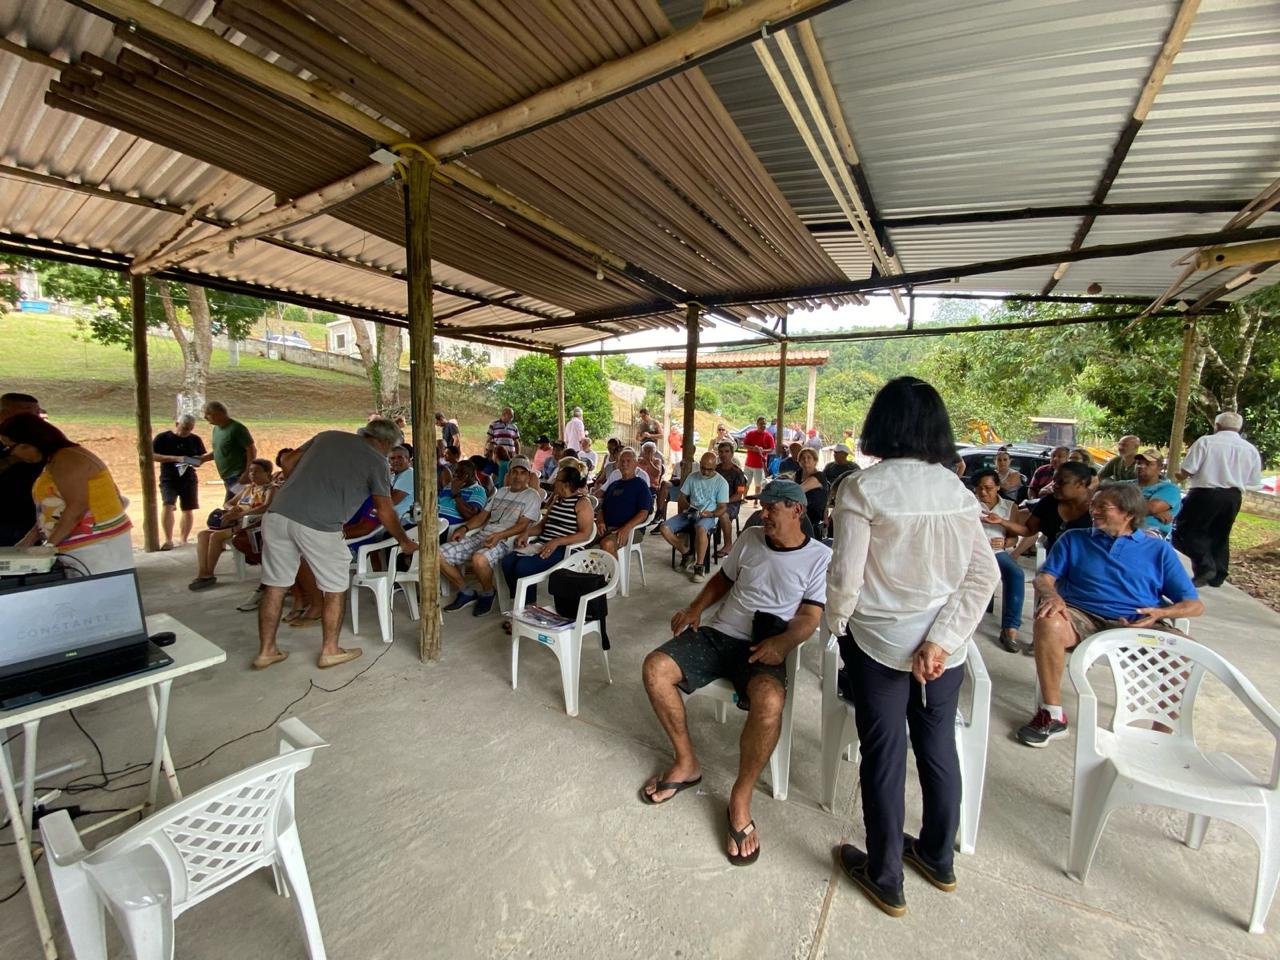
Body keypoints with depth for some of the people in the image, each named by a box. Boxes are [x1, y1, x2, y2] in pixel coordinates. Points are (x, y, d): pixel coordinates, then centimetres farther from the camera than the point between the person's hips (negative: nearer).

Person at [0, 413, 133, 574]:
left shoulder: (66, 460, -13)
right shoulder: (55, 461, 18)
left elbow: (77, 508, -19)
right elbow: (53, 509, 20)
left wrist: (49, 545, -14)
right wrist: (28, 540, 13)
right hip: (83, 547, 9)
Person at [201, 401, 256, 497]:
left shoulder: (236, 428, -13)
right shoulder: (216, 429, 14)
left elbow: (252, 450, -16)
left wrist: (247, 473, -21)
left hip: (239, 478, -9)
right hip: (227, 479, 9)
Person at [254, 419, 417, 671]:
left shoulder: (328, 435, 18)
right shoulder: (377, 462, 4)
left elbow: (288, 464, 19)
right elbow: (385, 513, 6)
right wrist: (404, 542, 18)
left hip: (276, 514, 6)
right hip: (317, 526, -5)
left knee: (275, 585, 18)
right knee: (335, 587, 13)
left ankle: (266, 651, 30)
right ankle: (329, 650, 23)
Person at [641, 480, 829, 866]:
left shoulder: (819, 557, -1)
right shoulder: (750, 537, 10)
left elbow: (810, 616, -5)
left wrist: (782, 642, -24)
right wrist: (695, 608, 5)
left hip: (764, 647, -4)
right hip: (718, 633, 4)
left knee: (769, 701, -36)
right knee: (655, 668, -16)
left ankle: (740, 800, -11)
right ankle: (686, 763, 4)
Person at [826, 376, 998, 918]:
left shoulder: (863, 487, -17)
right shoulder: (957, 490, -2)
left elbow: (846, 575, -17)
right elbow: (983, 576, -5)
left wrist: (837, 626, 0)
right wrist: (940, 641, -6)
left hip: (878, 641, -4)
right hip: (944, 644, 5)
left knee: (884, 755, 11)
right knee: (938, 747, 22)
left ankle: (885, 879, 31)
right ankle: (938, 859, 45)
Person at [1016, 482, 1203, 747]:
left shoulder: (1158, 549, 19)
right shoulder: (1074, 539, 20)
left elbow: (1194, 604, 14)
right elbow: (1044, 578, 9)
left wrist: (1161, 612, -9)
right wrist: (1052, 595, -16)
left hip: (1140, 626, 1)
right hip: (1083, 618, -1)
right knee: (1048, 622, -34)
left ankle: (1164, 733, -9)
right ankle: (1053, 716, -23)